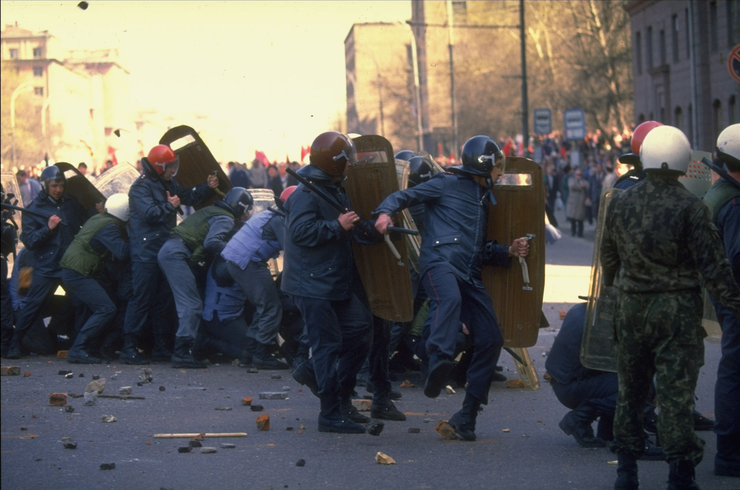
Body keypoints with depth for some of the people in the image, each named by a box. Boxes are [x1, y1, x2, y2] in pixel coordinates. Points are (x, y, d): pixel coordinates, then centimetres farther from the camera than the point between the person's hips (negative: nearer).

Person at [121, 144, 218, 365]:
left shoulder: (168, 184, 16)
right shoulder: (142, 186, -12)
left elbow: (188, 197, 24)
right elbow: (148, 214, -24)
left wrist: (208, 187, 10)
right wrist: (169, 206, -11)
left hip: (164, 249, 9)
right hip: (146, 251, -9)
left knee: (163, 299, 12)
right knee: (141, 298, -11)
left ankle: (161, 347, 19)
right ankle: (129, 348, -10)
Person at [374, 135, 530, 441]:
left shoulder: (484, 199, 31)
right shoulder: (447, 184, 10)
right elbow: (405, 196, 2)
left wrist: (509, 252, 17)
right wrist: (385, 212, -19)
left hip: (470, 276, 7)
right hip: (440, 262, -7)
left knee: (491, 339, -3)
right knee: (450, 298, -40)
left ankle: (467, 416, 3)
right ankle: (439, 362, -65)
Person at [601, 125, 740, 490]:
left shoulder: (620, 204, 1)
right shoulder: (690, 208, -13)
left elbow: (609, 256, 15)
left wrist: (614, 289, 33)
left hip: (631, 308, 4)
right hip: (678, 309, -4)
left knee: (630, 390, 15)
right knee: (676, 392, -2)